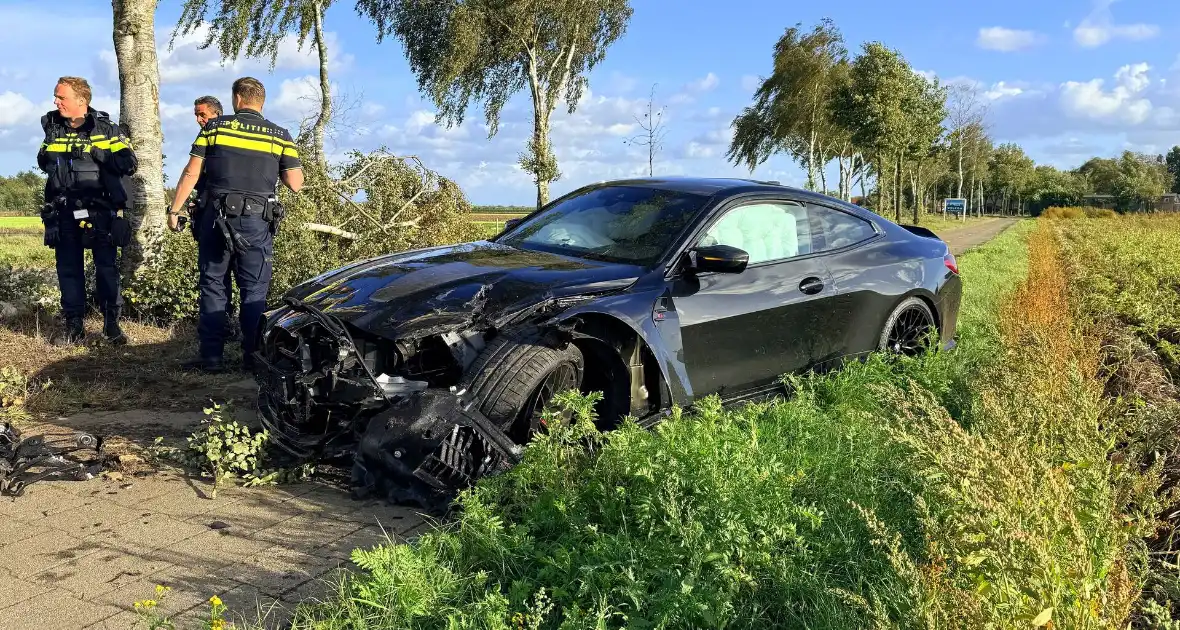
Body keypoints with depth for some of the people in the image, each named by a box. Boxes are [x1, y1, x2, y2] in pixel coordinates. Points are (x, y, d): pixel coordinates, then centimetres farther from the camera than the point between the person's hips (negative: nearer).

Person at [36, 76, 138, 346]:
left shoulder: (105, 128, -3)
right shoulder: (53, 127, 9)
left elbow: (129, 164, -12)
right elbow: (43, 162, 22)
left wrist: (96, 151, -21)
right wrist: (46, 157, 1)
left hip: (100, 209, -4)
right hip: (64, 211, 4)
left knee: (107, 267, -2)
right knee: (68, 268, 7)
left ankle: (111, 323, 8)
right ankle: (74, 326, 14)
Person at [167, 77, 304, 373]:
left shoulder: (215, 127, 4)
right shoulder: (280, 136, 4)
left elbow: (191, 173, 1)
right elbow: (295, 184, 0)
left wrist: (174, 209, 7)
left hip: (217, 217, 0)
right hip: (257, 221, 0)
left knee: (213, 286, 8)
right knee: (254, 291, 6)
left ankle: (211, 356, 8)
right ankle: (253, 357, 7)